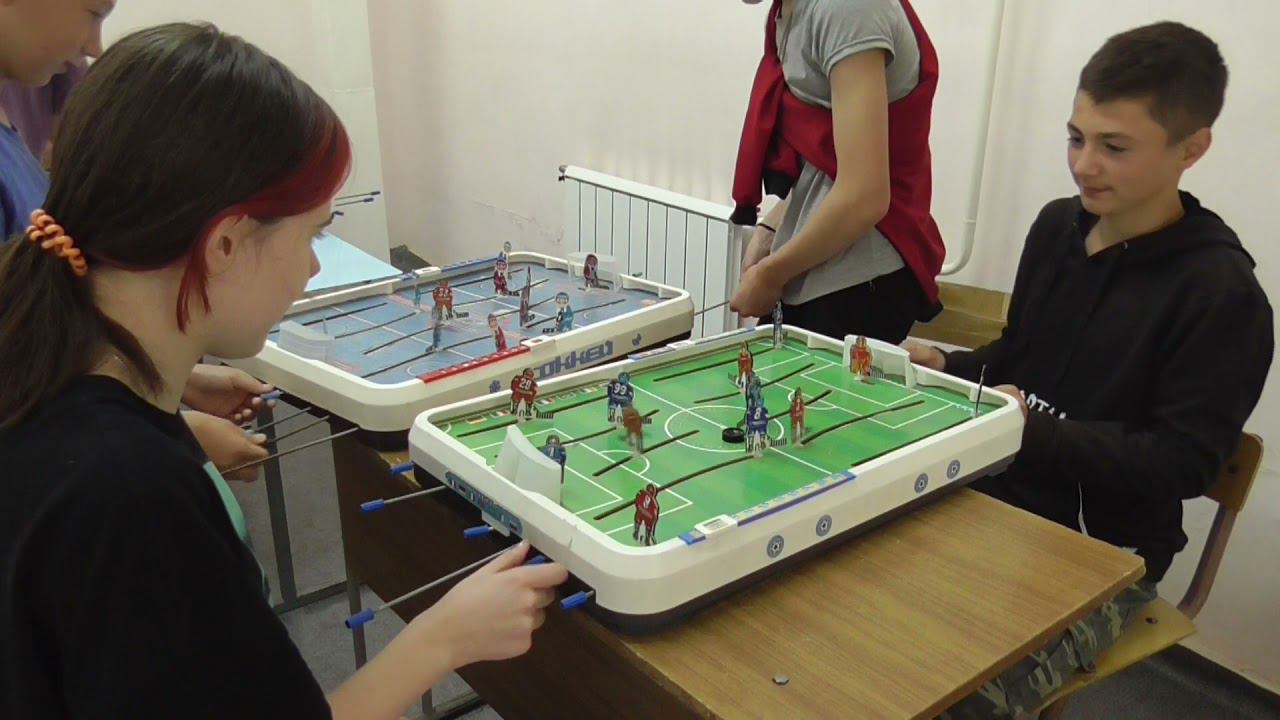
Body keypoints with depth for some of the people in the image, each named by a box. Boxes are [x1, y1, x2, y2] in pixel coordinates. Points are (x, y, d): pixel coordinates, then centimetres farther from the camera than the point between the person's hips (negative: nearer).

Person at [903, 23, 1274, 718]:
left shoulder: (1222, 295, -12)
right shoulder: (1057, 226, 6)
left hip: (1101, 553, -6)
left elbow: (1184, 463, -14)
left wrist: (1036, 430, -24)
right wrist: (946, 367, -2)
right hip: (999, 502, 6)